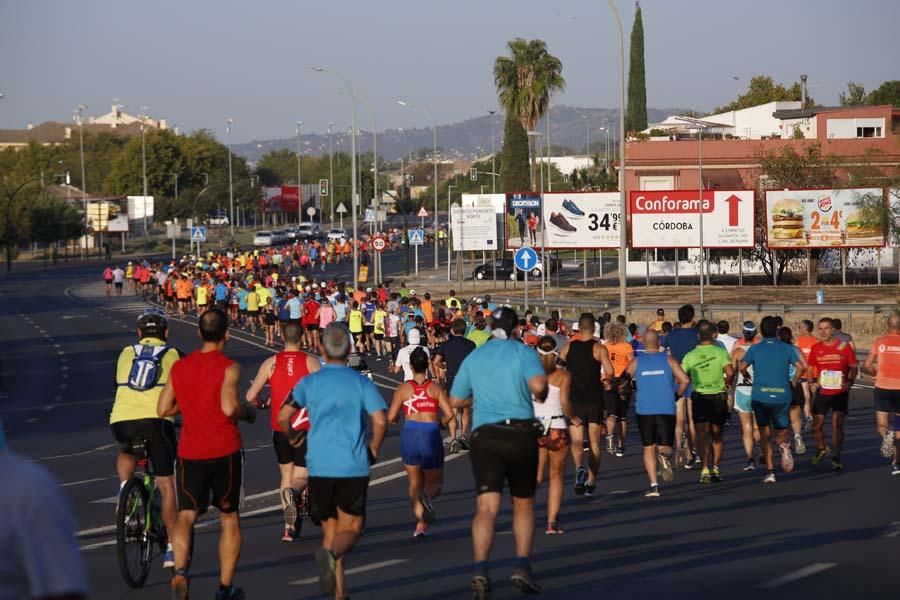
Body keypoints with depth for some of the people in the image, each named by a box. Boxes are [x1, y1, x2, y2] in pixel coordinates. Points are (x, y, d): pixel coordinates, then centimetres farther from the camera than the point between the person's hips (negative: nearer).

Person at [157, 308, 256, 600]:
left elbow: (163, 409, 6)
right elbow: (229, 407, -24)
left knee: (186, 515, 2)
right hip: (225, 452, -3)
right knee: (229, 518, 12)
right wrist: (247, 411, -4)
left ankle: (180, 569, -26)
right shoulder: (228, 368, -10)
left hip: (190, 452, 3)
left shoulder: (180, 367, 4)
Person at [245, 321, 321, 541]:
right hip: (304, 427, -2)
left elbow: (250, 396, -1)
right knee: (301, 477, 2)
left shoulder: (271, 362, 1)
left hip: (279, 428, 2)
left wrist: (261, 404, 21)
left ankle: (290, 526, 15)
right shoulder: (310, 361, -4)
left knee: (286, 475, 19)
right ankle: (293, 492, -35)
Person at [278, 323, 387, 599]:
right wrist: (374, 449, 7)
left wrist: (291, 436, 19)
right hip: (354, 467, -2)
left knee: (330, 529, 13)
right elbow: (380, 420, -10)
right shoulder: (361, 383, 0)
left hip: (319, 467, 2)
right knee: (350, 529, 3)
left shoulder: (309, 382, 3)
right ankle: (331, 553, -31)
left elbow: (283, 416, -2)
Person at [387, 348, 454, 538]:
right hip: (431, 435, -1)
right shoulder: (436, 388, 1)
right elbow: (450, 414, -6)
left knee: (415, 483, 17)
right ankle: (427, 497, -23)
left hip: (410, 435, 1)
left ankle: (420, 523, 7)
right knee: (435, 483, 14)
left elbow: (391, 418, -2)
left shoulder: (402, 389, 2)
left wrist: (399, 418, 21)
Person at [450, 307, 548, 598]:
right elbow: (538, 385, -17)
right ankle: (522, 567, 7)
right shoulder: (523, 352, 2)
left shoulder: (473, 357, 14)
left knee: (486, 507, -10)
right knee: (523, 503, 17)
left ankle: (480, 570, -28)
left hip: (483, 435, 1)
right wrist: (541, 395, 5)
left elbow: (455, 401, 19)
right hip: (520, 433, -1)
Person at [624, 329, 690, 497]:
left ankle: (654, 485, 0)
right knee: (665, 446, 6)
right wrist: (677, 395, 10)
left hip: (644, 410, 0)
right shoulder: (668, 359, 2)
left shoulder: (636, 362, 3)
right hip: (667, 409, 0)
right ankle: (664, 455, -31)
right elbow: (685, 380, -6)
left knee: (649, 448, 9)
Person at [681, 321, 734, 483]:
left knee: (702, 435, -4)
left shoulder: (690, 356, -2)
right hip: (718, 397, 0)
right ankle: (715, 468, 17)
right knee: (717, 435, 16)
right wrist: (727, 382, 3)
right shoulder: (720, 352, -6)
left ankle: (705, 469, -20)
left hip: (699, 397, 0)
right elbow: (730, 372, -18)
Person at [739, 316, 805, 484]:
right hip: (782, 396, 1)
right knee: (781, 433, 14)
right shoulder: (786, 348, 4)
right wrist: (794, 382, 12)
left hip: (760, 396, -1)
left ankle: (770, 471, -6)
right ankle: (784, 446, -22)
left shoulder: (755, 349, 1)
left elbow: (742, 366, -9)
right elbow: (801, 366, -5)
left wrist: (747, 376, 12)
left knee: (765, 435, 6)